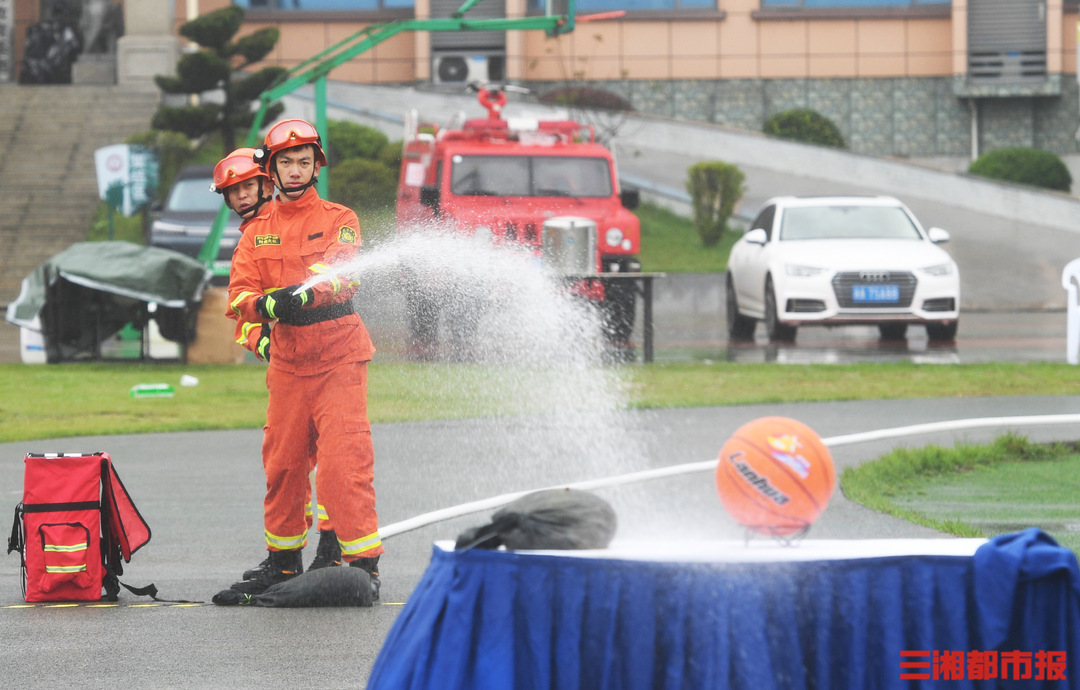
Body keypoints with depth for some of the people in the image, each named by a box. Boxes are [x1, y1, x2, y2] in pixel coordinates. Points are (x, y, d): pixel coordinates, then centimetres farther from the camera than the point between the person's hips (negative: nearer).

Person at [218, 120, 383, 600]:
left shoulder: (338, 220, 1)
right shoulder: (258, 230, 12)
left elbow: (344, 277, -17)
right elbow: (239, 295, 1)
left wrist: (307, 292, -37)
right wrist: (266, 304, -22)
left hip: (338, 357, -4)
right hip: (287, 360, 4)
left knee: (344, 460, -12)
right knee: (282, 461, 9)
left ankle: (364, 563, -9)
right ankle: (283, 560, 23)